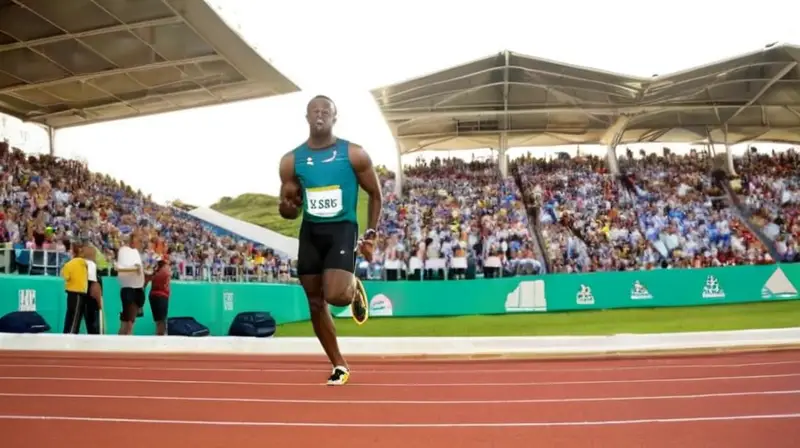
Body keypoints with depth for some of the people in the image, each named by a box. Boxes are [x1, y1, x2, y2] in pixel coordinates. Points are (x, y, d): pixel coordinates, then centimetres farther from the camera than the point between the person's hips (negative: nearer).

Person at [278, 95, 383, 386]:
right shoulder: (291, 160, 2)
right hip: (310, 232, 4)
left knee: (336, 295, -23)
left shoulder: (354, 154, -5)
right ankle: (339, 365, 22)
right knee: (315, 302, 6)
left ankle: (354, 289, 16)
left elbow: (375, 194, 5)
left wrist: (371, 235, -1)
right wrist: (286, 208, -16)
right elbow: (290, 211, 9)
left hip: (343, 230, -3)